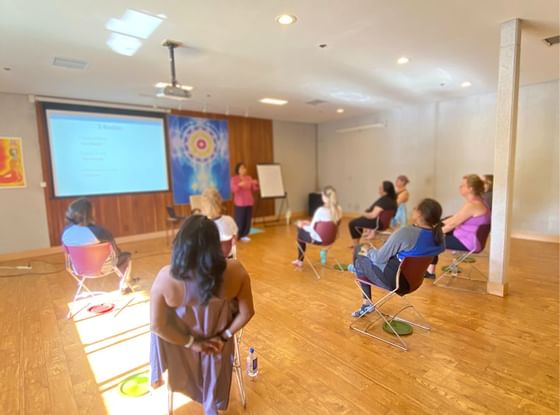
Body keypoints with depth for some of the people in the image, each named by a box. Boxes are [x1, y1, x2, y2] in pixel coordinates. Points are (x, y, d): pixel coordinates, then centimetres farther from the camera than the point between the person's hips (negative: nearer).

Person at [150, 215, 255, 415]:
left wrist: (191, 343, -9)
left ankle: (157, 377, 60)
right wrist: (225, 336, -3)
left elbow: (157, 325, -21)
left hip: (181, 342, 1)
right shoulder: (235, 271, -30)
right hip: (217, 341, 0)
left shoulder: (166, 277, -32)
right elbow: (246, 313, -18)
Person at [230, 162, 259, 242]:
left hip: (249, 202, 5)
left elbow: (254, 189, 9)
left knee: (247, 219, 6)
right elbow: (233, 190, -17)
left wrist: (256, 184, -11)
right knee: (239, 220, -5)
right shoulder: (234, 179, -4)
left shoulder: (249, 178, 9)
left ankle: (244, 235, 17)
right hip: (239, 203, -5)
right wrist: (239, 185, -33)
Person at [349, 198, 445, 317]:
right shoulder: (438, 235, -10)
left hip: (392, 280, -7)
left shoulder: (405, 232, -33)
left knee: (360, 259, 19)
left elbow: (379, 258, -25)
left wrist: (368, 250, 1)